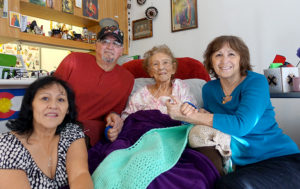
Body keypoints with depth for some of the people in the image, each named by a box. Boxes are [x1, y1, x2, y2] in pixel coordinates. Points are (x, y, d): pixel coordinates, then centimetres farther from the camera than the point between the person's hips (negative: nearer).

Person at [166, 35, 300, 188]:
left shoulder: (256, 82, -10)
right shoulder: (209, 89, 5)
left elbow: (241, 125, -26)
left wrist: (185, 116, -27)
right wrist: (199, 114, -12)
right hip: (242, 164, 4)